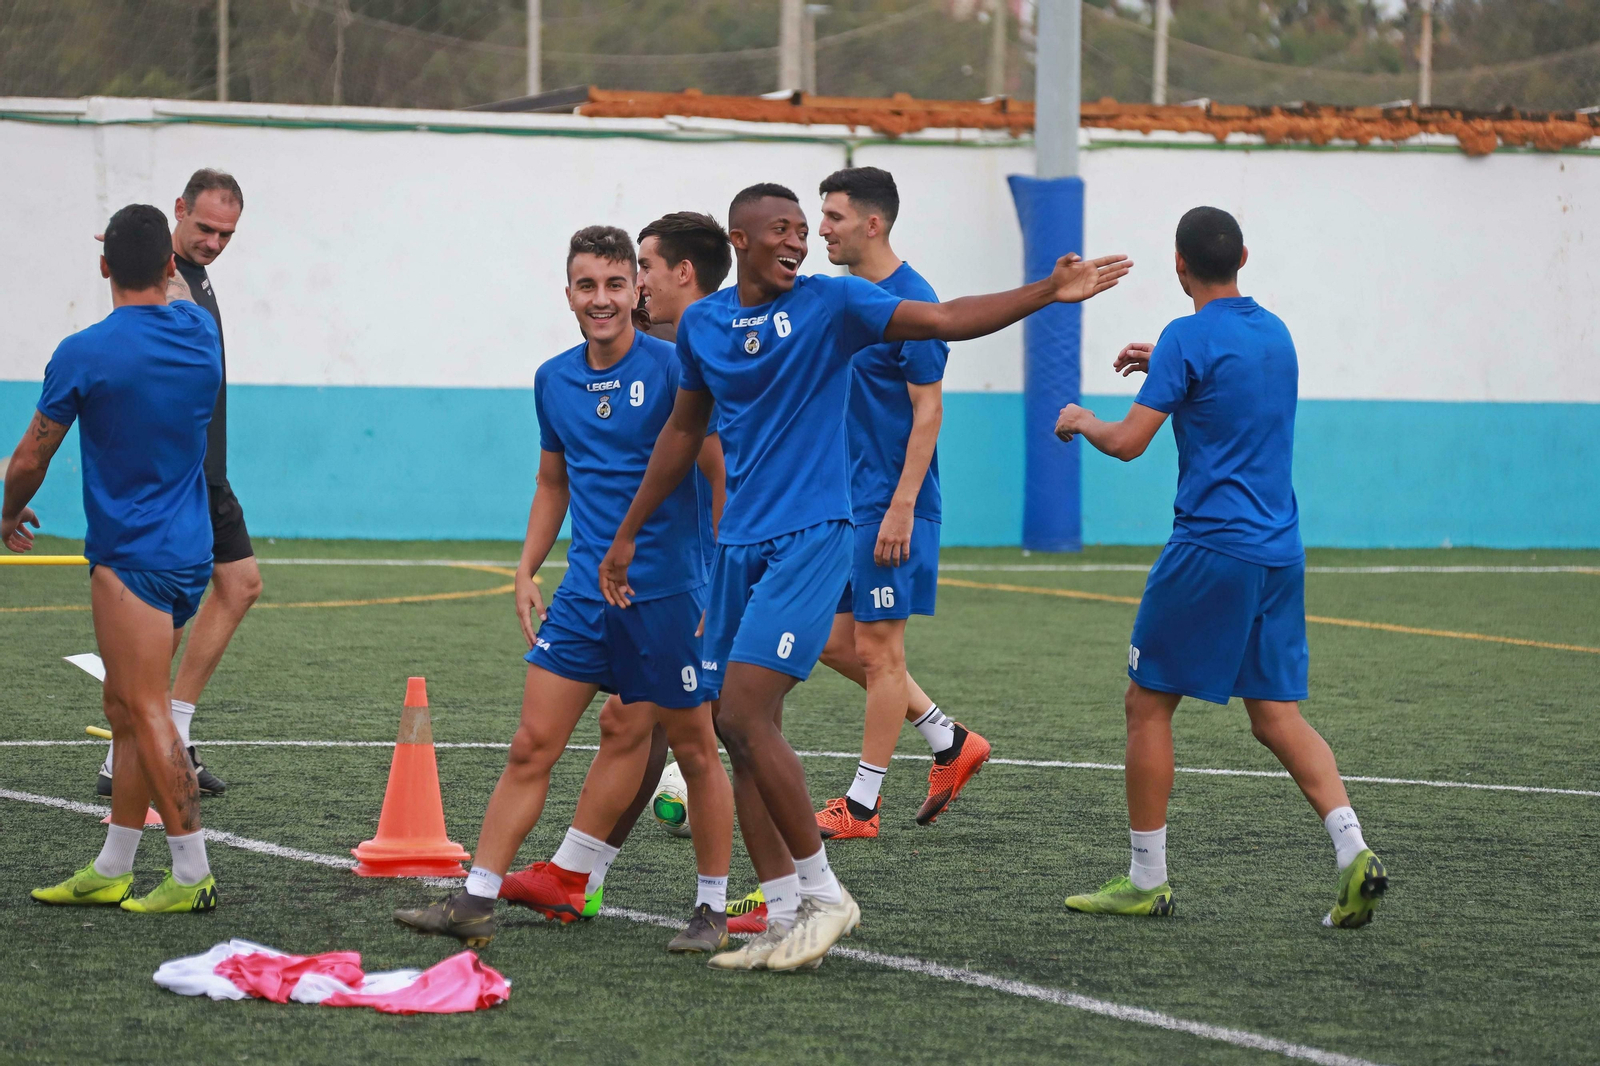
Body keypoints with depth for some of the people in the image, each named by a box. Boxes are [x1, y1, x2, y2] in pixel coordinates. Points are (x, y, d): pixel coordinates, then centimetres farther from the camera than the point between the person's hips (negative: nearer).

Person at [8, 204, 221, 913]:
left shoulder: (84, 355, -13)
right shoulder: (201, 334, 3)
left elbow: (30, 460, -1)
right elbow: (177, 292, 32)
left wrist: (11, 514, 19)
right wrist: (153, 252, 52)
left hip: (129, 556, -7)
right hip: (189, 553, 7)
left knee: (148, 714, -8)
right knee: (126, 709, 13)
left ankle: (193, 875, -11)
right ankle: (111, 872, 17)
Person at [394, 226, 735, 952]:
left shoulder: (671, 369, -9)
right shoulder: (553, 381, 8)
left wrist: (722, 588, -13)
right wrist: (527, 572, 14)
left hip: (667, 591, -5)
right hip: (584, 590, 5)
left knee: (695, 753, 5)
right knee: (531, 748, 0)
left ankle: (712, 910, 17)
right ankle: (476, 902, 1)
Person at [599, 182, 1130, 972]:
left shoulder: (831, 305, -5)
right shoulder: (702, 324, 9)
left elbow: (944, 321, -14)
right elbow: (683, 432, 22)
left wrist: (1046, 293, -26)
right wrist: (627, 536, 26)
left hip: (809, 540, -6)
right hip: (739, 545, 6)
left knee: (745, 718, -16)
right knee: (742, 732, 4)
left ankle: (823, 895, -4)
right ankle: (785, 922, 11)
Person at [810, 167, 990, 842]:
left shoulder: (909, 301, -15)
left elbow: (928, 412, -16)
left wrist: (901, 507, -21)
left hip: (889, 507, -9)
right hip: (846, 503, 9)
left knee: (877, 649, -3)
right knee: (836, 644, 11)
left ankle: (860, 807, 4)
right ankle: (951, 743, 22)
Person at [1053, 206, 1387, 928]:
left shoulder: (1189, 338, -11)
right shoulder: (1275, 333, 13)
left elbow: (1128, 442, -12)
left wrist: (1081, 421, 7)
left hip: (1211, 546, -7)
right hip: (1280, 551, 7)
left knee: (1148, 703, 5)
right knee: (1276, 715, 7)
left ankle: (1146, 881, 8)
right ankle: (1353, 854, -11)